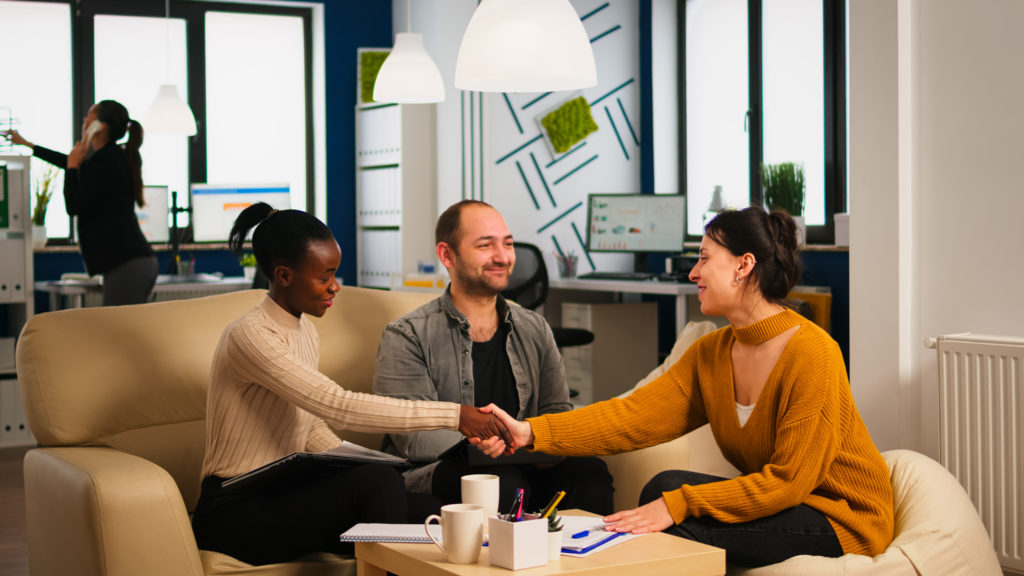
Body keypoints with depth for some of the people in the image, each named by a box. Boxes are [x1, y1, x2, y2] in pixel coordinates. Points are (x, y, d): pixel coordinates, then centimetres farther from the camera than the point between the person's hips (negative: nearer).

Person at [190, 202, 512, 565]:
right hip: (235, 512, -8)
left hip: (282, 496, 8)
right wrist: (453, 415, -29)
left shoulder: (304, 331, 11)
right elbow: (339, 407, -28)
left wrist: (360, 467, -4)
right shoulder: (250, 337, -19)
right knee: (376, 483, -27)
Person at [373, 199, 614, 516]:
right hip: (433, 475, -4)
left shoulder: (535, 330, 15)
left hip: (519, 467, 4)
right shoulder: (407, 337, -2)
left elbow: (558, 411, 14)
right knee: (504, 483, -36)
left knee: (590, 470, -26)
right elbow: (413, 437, -13)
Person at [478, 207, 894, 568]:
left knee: (678, 531, -23)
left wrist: (679, 506, -25)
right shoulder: (710, 354, 3)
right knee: (664, 486, -15)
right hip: (775, 499, 7)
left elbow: (789, 480, -22)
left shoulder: (812, 353, -21)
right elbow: (634, 416, -8)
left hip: (841, 515, -7)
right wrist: (531, 432, -19)